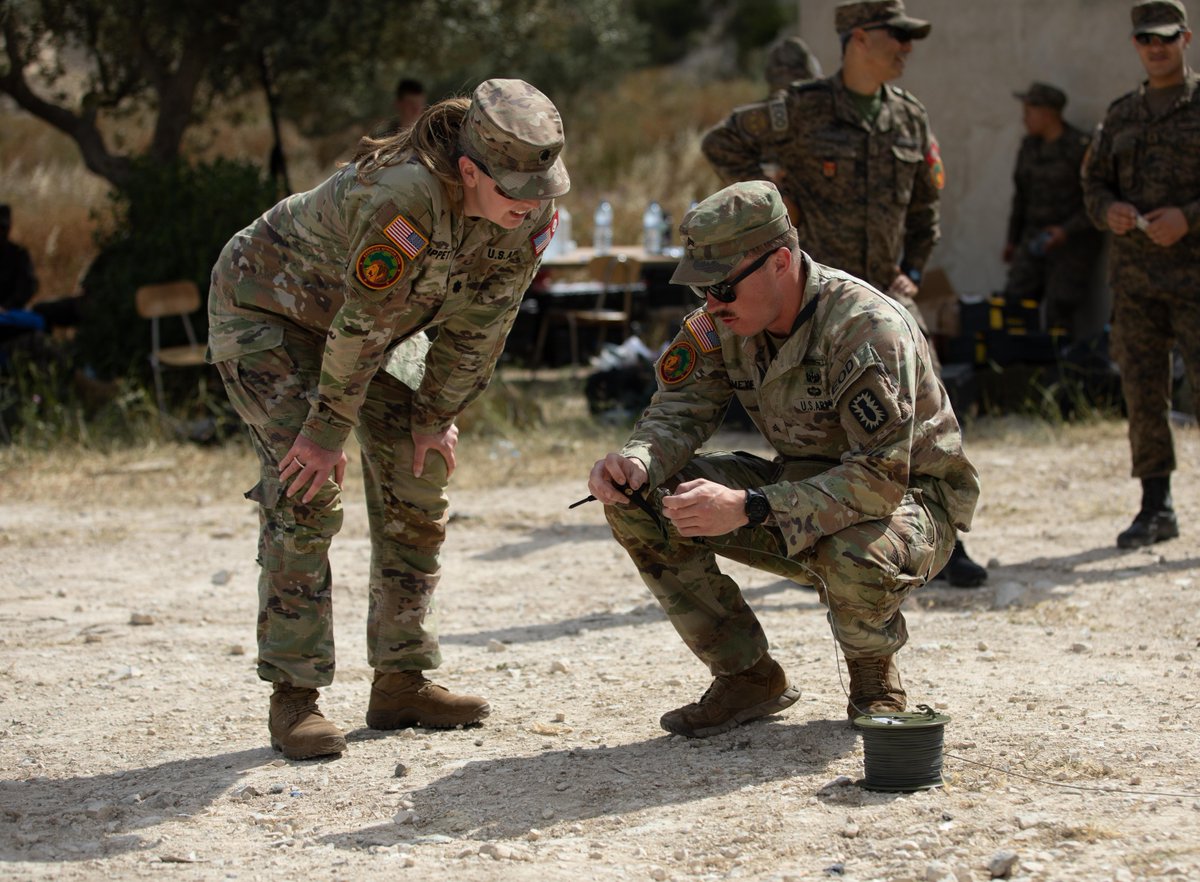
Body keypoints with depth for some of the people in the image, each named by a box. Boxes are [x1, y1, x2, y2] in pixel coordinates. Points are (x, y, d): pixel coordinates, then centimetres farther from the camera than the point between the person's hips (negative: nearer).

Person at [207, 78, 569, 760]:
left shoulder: (531, 211, -20)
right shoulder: (403, 198, -41)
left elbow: (480, 325, -8)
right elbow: (361, 327, -32)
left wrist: (436, 417, -2)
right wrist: (327, 433, -22)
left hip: (382, 317, 7)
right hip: (269, 310, -7)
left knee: (419, 486, 2)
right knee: (306, 490, -17)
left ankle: (402, 682, 10)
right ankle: (295, 694, -11)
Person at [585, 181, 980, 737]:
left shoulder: (868, 327, -29)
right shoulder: (721, 323, -7)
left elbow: (881, 477, -34)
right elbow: (678, 412, -6)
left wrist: (749, 507, -44)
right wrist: (635, 462, -31)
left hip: (911, 497, -6)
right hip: (802, 488, 6)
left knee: (855, 559, -42)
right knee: (637, 500, -12)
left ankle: (875, 672, -4)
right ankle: (749, 677, 0)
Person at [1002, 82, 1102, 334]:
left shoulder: (1081, 147, -13)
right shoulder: (1029, 145, 9)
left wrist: (1067, 230, -20)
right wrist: (1013, 238, 21)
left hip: (1072, 243, -6)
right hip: (1035, 239, 6)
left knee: (1058, 315, -10)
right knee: (1014, 302, -5)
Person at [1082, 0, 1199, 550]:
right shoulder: (1121, 115, 14)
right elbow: (1094, 183, 17)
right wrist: (1109, 210, -4)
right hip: (1134, 273, 5)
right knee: (1142, 391, 6)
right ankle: (1156, 508, 14)